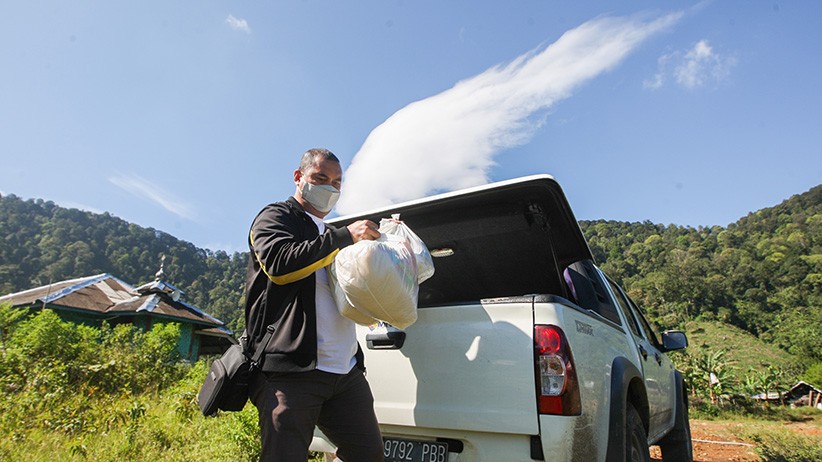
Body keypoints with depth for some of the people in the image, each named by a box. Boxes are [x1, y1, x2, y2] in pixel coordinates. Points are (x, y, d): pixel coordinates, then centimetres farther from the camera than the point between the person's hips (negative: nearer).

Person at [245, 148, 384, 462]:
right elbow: (280, 264, -16)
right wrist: (345, 236, -12)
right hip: (290, 370, -7)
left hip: (347, 372, 7)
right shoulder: (275, 217, 7)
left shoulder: (331, 235, 28)